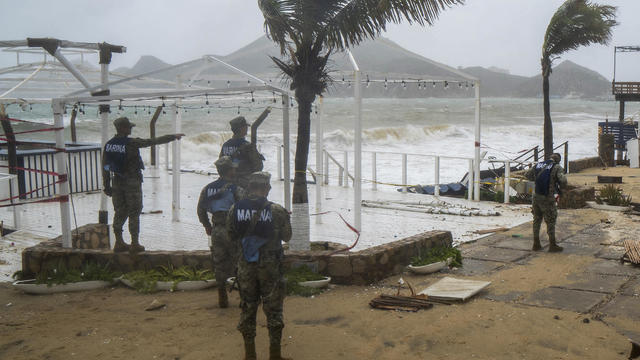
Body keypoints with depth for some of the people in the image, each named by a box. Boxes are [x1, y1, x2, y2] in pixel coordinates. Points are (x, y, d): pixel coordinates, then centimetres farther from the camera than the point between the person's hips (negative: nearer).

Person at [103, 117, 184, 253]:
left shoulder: (108, 145, 2)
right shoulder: (131, 143, -16)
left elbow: (105, 166, 6)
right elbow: (155, 141, -11)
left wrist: (107, 185, 13)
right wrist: (173, 137, -3)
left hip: (117, 181, 6)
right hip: (132, 182, -6)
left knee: (119, 212, 12)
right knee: (134, 213, 2)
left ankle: (119, 243, 16)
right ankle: (135, 244, 5)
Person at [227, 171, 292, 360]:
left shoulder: (235, 210, -6)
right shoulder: (276, 210, -13)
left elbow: (232, 236, 5)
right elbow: (287, 237, -1)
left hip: (245, 266, 2)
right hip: (270, 266, -2)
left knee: (247, 308, 13)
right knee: (273, 309, 9)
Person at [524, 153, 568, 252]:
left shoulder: (538, 165, 7)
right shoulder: (557, 167, -8)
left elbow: (527, 175, 19)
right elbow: (563, 180, -22)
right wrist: (560, 188, -2)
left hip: (536, 196, 5)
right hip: (548, 199, -5)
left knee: (537, 220, 16)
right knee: (551, 222, 7)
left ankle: (536, 244, 21)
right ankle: (552, 245, 15)